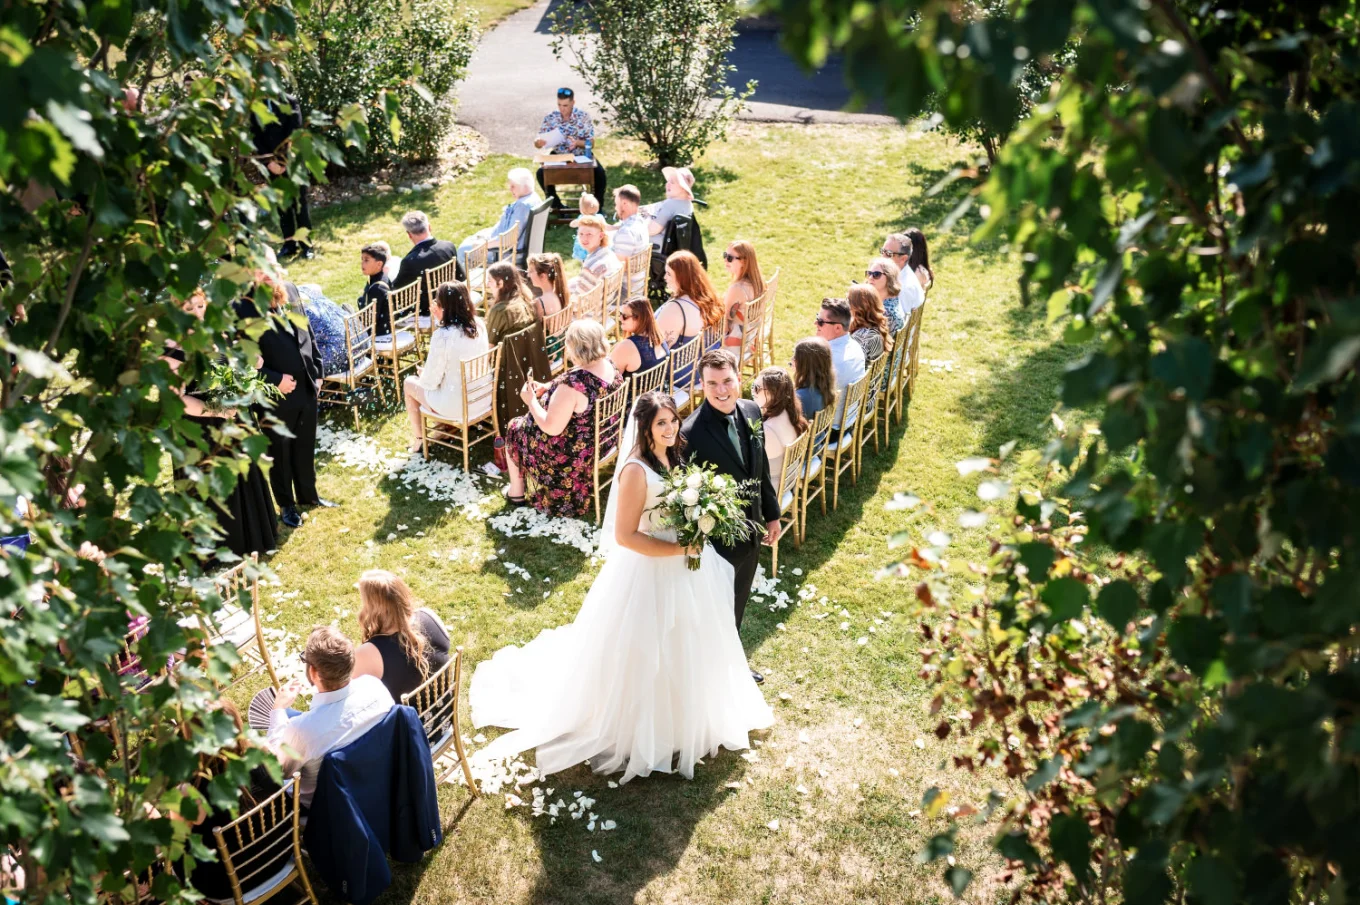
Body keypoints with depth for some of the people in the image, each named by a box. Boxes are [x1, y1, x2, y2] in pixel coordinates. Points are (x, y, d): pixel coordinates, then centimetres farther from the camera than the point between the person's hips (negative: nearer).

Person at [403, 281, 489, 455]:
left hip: (456, 406, -6)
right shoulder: (479, 325, -7)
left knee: (410, 383, 21)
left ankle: (417, 440, 32)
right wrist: (439, 320, 7)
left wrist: (422, 374, 7)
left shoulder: (442, 335, -26)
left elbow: (431, 381, -17)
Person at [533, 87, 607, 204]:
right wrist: (539, 142, -30)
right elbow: (537, 142, -4)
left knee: (599, 172, -26)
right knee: (541, 172, -24)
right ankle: (555, 203, -2)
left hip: (582, 155, -1)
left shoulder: (583, 117, -8)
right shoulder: (550, 118, -6)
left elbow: (591, 143, -8)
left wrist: (577, 142, -28)